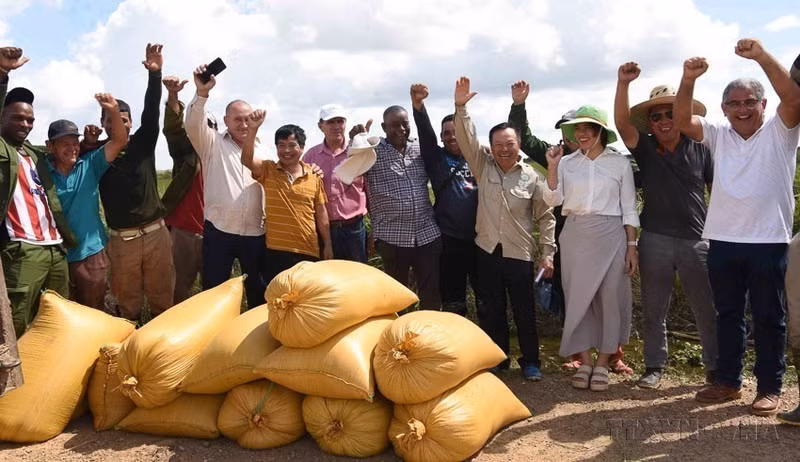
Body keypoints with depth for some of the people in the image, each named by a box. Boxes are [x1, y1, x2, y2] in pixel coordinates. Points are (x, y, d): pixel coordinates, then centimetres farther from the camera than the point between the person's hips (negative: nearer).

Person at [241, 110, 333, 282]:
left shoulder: (314, 176, 2)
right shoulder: (268, 170, 0)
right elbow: (246, 159, -20)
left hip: (308, 250, 1)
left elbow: (321, 212, 7)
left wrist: (327, 244, 7)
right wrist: (252, 129, -34)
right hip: (276, 250, -1)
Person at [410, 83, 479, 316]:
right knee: (452, 301, 10)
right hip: (449, 241, -1)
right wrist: (417, 104, -29)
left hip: (481, 238, 2)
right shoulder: (436, 158, 1)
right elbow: (425, 132, -15)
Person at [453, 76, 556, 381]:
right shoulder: (483, 166, 2)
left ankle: (530, 362, 23)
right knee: (491, 310, 12)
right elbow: (466, 139, -10)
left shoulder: (532, 178, -2)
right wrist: (461, 108, -22)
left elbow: (545, 217, 2)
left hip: (520, 254, -2)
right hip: (488, 251, 2)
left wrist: (547, 252, -2)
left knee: (524, 311, 7)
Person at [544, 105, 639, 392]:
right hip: (575, 236, 2)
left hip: (610, 235, -1)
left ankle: (603, 363, 15)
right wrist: (552, 167, -12)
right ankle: (584, 361, 17)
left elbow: (629, 209, 4)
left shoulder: (620, 163, 3)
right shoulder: (567, 162, 6)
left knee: (610, 298, 2)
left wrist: (632, 246, -1)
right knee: (578, 298, 5)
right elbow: (553, 201, -2)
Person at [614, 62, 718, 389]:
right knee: (654, 309, 9)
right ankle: (654, 366, 22)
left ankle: (716, 368, 21)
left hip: (696, 240, 0)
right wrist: (623, 84, -26)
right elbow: (622, 122, -14)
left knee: (708, 309, 6)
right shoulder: (645, 148, 3)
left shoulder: (700, 149, 4)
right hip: (654, 241, 1)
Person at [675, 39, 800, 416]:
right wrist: (688, 80, -21)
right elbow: (682, 120, -5)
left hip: (768, 242, -3)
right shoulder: (718, 135, 10)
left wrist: (762, 57, -28)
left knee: (768, 317, 6)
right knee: (727, 314, 13)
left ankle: (769, 387, 17)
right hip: (723, 241, 4)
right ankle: (728, 381, 24)